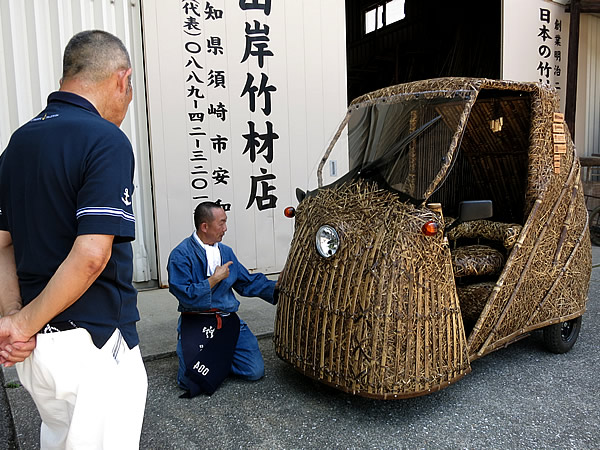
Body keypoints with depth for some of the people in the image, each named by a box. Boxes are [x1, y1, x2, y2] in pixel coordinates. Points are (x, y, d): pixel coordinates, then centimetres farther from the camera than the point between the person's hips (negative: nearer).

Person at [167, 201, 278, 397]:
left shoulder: (226, 252, 14)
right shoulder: (180, 255, -7)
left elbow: (248, 282, 16)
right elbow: (186, 296, -16)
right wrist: (215, 279, -12)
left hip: (228, 321, 5)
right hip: (196, 323, -5)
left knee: (256, 371, -6)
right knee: (191, 381, -18)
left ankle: (221, 357, 19)